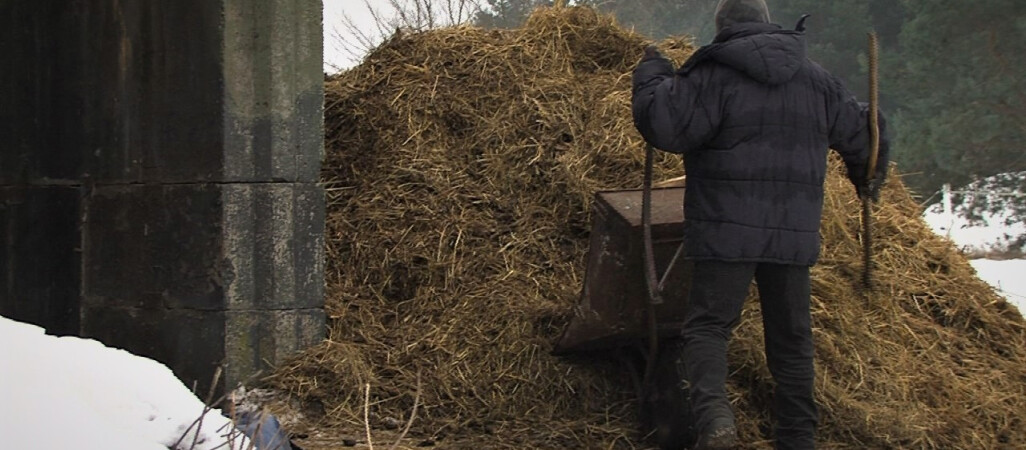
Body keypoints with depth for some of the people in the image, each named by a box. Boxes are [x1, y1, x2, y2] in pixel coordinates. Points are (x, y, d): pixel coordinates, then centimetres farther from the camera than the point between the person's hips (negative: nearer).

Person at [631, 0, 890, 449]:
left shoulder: (713, 76, -6)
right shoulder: (817, 81, 11)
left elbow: (663, 124, -15)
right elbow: (863, 133, 20)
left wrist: (652, 75, 3)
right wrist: (867, 178, 40)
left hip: (728, 233, -4)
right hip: (795, 235, 4)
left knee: (707, 325, -1)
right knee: (791, 339, 14)